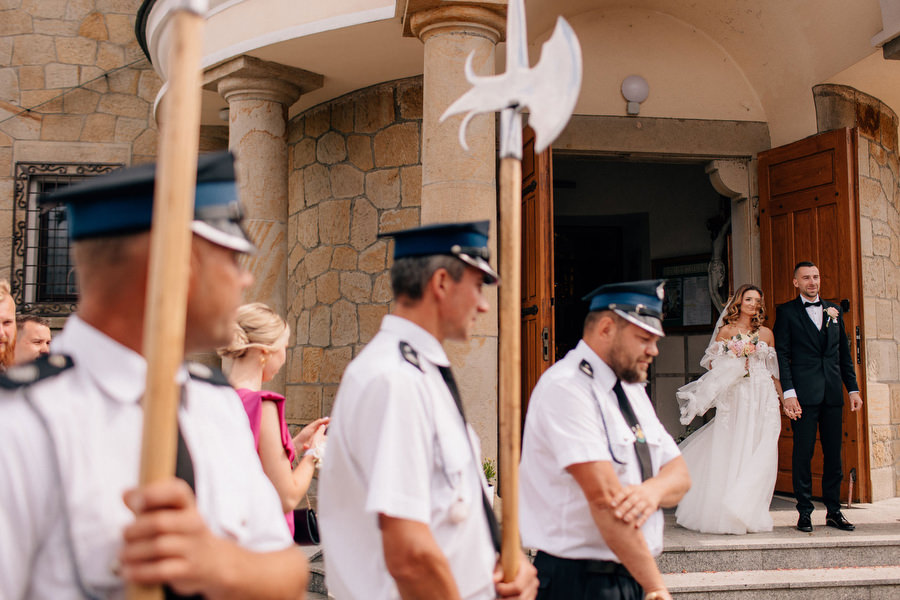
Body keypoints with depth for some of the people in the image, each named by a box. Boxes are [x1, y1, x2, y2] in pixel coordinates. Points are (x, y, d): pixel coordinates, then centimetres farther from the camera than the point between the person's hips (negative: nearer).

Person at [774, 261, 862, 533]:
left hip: (833, 394, 4)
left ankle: (833, 511, 18)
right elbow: (782, 355, -4)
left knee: (834, 453, 8)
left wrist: (853, 388, 10)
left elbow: (844, 353, 17)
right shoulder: (786, 312, 2)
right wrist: (788, 392, -12)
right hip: (804, 394, -4)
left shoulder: (834, 310, 15)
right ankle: (804, 512, 8)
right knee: (803, 453, -1)